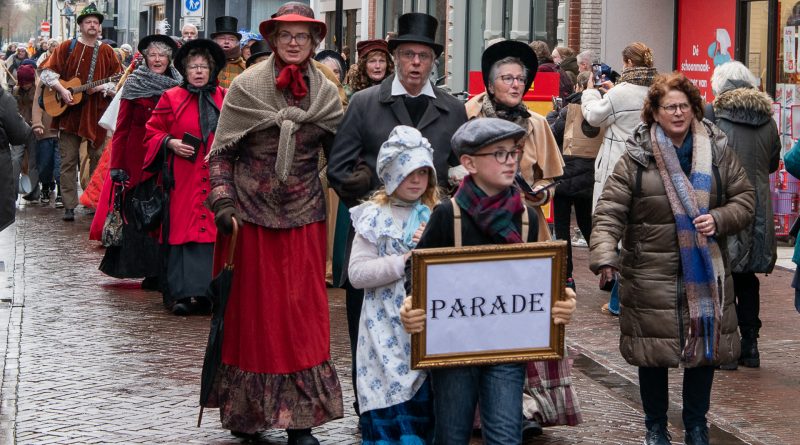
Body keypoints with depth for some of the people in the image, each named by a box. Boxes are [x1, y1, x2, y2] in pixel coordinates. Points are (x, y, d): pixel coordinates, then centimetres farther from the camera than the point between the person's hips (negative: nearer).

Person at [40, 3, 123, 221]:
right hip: (70, 112, -1)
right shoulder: (67, 47, 3)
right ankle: (69, 206, 0)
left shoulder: (107, 52, 8)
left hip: (97, 112, 1)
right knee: (68, 160, -2)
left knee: (98, 158, 5)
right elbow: (48, 72, 1)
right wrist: (62, 89, -13)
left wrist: (102, 87, -10)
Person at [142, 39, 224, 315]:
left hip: (217, 180, 2)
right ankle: (181, 293, -6)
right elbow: (151, 133, 9)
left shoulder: (225, 98, 10)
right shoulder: (171, 98, 6)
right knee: (183, 232, -5)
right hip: (183, 179, -2)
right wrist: (170, 143, -9)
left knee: (213, 231, -2)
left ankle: (206, 291, 2)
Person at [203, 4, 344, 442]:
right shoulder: (246, 87, -2)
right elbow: (221, 151, -1)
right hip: (250, 215, -2)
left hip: (304, 218, 2)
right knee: (250, 311, 5)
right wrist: (222, 202, -10)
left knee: (303, 313, 1)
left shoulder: (327, 94, 4)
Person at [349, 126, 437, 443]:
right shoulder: (375, 217, 0)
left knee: (425, 408, 5)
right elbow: (357, 273, -7)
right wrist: (404, 263, -14)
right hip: (387, 330, -3)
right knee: (391, 409, -5)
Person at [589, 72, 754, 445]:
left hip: (706, 272, 2)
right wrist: (604, 254, -24)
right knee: (654, 353, 6)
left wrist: (719, 219, -11)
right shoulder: (636, 156, -4)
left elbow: (745, 199, 8)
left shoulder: (716, 150, 4)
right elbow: (610, 211, -9)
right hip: (651, 274, -2)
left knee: (705, 349, 8)